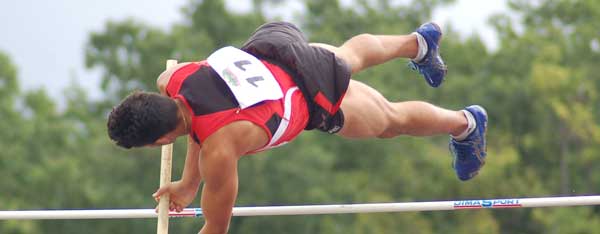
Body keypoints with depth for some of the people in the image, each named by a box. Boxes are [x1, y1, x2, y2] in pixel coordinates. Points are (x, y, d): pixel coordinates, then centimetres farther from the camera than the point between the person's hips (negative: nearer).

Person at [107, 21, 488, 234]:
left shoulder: (218, 150, -41)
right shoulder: (169, 82, -23)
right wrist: (189, 183, 4)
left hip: (322, 97, -6)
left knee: (392, 120, 24)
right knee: (353, 54, 37)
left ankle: (465, 123, 52)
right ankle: (420, 43, 68)